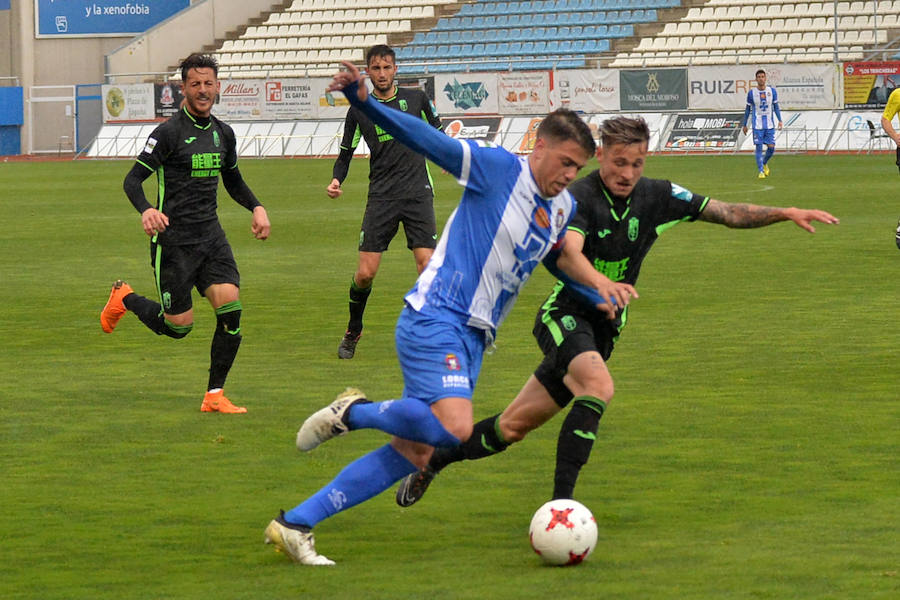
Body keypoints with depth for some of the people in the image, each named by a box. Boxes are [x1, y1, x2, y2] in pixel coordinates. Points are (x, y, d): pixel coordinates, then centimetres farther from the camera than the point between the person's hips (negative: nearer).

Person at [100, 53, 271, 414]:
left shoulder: (223, 133, 10)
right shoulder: (169, 132, -10)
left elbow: (233, 182, 26)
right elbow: (133, 179, -13)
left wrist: (257, 208, 9)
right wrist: (146, 210, -33)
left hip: (211, 235, 5)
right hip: (173, 239, -5)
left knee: (230, 310, -12)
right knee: (178, 327, -1)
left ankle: (214, 396, -1)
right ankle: (124, 298, 29)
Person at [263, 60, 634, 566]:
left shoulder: (564, 208, 13)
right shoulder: (498, 169, -9)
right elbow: (424, 138, -14)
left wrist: (598, 290, 23)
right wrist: (364, 101, -27)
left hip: (473, 338, 8)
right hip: (435, 319, -8)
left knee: (414, 455, 0)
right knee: (454, 429, -29)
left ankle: (295, 524, 3)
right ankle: (354, 412, -4)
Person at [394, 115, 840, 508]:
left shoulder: (655, 197, 0)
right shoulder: (579, 197, -18)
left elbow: (729, 214, 5)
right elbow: (568, 252, -37)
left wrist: (787, 213, -6)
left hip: (604, 328, 6)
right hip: (565, 315, -6)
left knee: (514, 426, 5)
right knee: (599, 387, -34)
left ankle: (432, 459, 26)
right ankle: (561, 502, -32)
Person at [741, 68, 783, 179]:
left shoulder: (772, 91, 2)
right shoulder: (751, 93, -1)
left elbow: (776, 107, 9)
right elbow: (748, 109, 7)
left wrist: (779, 120, -4)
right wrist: (744, 125, 8)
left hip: (770, 125, 2)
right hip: (757, 125, -2)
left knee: (771, 147, -2)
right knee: (759, 148, -6)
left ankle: (764, 163, 27)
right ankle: (761, 171, 1)